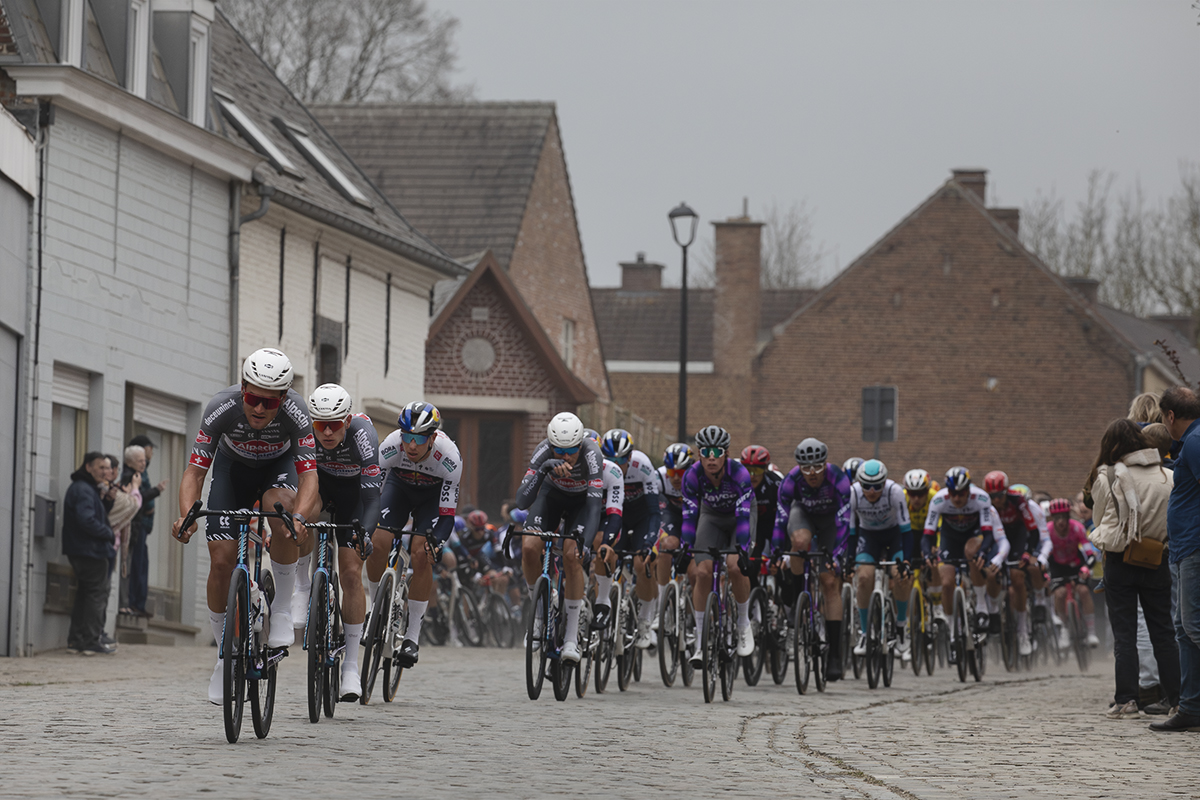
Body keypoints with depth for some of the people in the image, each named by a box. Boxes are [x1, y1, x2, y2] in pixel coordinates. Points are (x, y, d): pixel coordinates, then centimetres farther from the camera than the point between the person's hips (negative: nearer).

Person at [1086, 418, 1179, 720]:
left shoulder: (1108, 477, -11)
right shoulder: (1167, 477, -3)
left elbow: (1099, 513, 0)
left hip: (1120, 562, -2)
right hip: (1157, 563, 3)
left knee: (1124, 634, 4)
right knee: (1163, 631, 11)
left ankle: (1126, 700, 1)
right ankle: (1174, 697, 10)